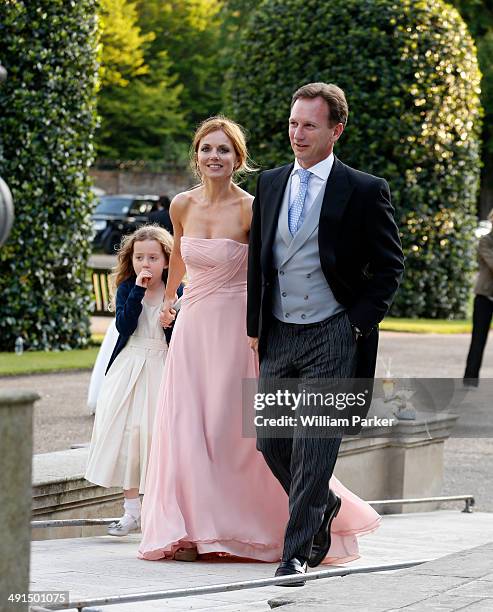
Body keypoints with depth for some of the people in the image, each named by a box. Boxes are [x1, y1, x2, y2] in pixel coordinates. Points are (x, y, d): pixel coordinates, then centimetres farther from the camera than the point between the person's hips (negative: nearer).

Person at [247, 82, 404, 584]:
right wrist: (255, 326, 11)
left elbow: (389, 266, -1)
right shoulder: (270, 184, 9)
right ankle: (322, 505, 35)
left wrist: (359, 322, -8)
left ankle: (296, 553, -1)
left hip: (330, 339, -5)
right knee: (271, 442, 9)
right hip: (277, 336, 5)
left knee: (313, 448, -7)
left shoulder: (364, 192, -6)